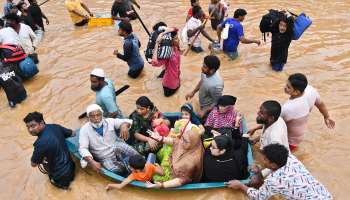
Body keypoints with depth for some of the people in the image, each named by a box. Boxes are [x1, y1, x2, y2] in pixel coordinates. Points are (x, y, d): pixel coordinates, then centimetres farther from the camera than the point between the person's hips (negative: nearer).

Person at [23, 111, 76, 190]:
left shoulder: (41, 143, -28)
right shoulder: (56, 127, -9)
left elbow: (33, 164, -11)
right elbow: (73, 133, 10)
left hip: (60, 178, -6)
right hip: (71, 167, 6)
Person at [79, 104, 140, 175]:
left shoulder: (109, 121, -2)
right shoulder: (85, 130, -5)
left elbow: (127, 121, 0)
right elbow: (83, 148, -11)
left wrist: (124, 125, -25)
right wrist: (92, 162, -27)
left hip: (118, 148, 1)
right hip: (105, 158, -1)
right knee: (116, 170, -30)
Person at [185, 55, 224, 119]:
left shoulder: (216, 85, -40)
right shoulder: (206, 72, -18)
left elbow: (217, 103, -26)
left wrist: (204, 111, -21)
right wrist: (193, 92, 5)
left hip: (209, 109, -7)